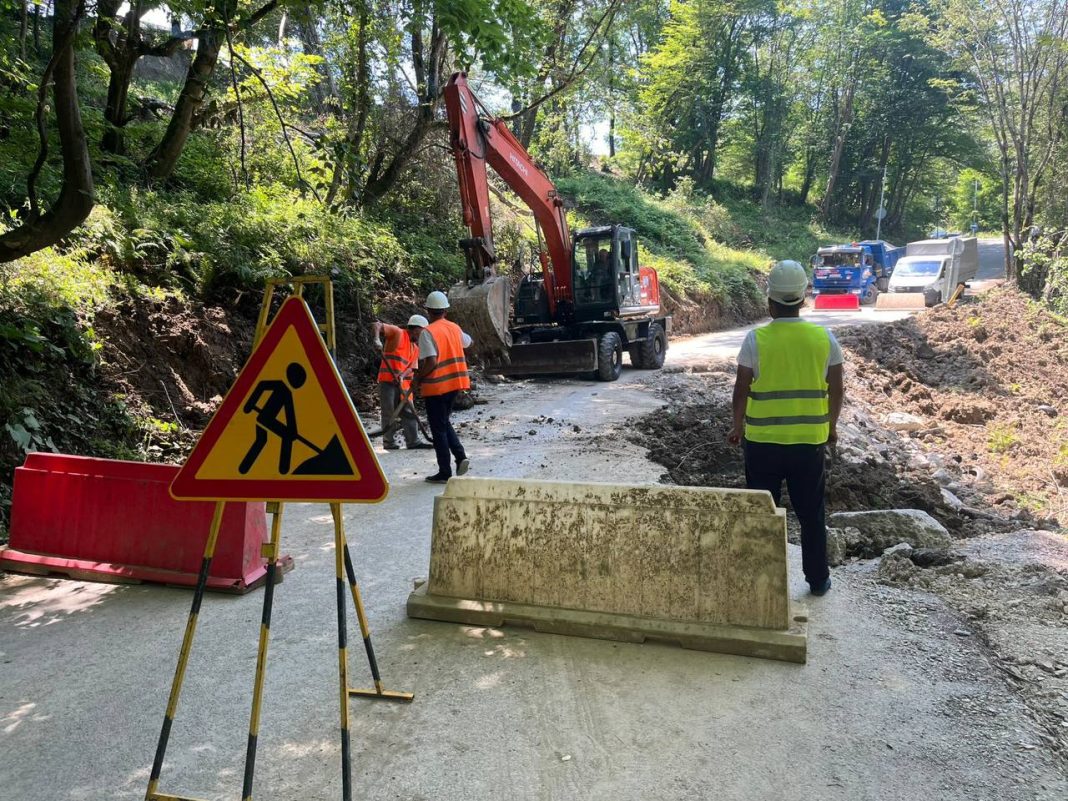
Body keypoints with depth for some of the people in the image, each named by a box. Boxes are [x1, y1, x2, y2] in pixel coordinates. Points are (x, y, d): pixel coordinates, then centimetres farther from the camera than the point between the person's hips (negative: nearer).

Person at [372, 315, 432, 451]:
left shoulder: (416, 348, 17)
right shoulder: (398, 333, -3)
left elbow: (411, 367, 7)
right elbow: (378, 325, -11)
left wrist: (402, 376, -14)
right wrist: (377, 339, -31)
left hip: (403, 383, 7)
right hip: (387, 380, -7)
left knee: (408, 412, 6)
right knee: (389, 412, -1)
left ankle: (413, 440, 10)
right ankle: (389, 441, 7)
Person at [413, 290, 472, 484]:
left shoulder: (428, 332, -15)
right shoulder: (454, 328, 6)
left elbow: (431, 362, -24)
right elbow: (468, 342, 27)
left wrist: (418, 377, -9)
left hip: (435, 387, -6)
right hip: (454, 384, 7)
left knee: (438, 429, 3)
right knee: (445, 423, 22)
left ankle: (445, 473, 8)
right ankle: (460, 456, 6)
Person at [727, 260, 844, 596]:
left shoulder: (755, 339, -11)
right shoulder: (825, 338, -4)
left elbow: (741, 389, -6)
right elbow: (836, 389, 2)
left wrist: (738, 426, 9)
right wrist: (832, 426, 18)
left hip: (762, 442, -2)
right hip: (810, 442, 2)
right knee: (811, 515, 15)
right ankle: (818, 580, 26)